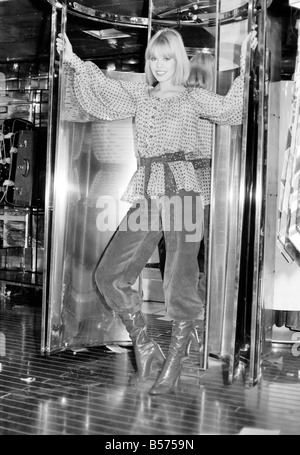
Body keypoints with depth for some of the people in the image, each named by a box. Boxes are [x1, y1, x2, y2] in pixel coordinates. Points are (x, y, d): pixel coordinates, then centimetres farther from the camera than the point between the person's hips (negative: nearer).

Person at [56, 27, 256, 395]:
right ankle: (144, 347, 16)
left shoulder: (193, 98, 10)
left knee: (179, 283, -3)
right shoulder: (138, 95, 19)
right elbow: (100, 92, 19)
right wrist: (73, 62, 13)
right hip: (147, 197, 5)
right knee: (110, 274, 0)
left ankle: (174, 362, 15)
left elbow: (233, 110, 2)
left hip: (183, 193, -4)